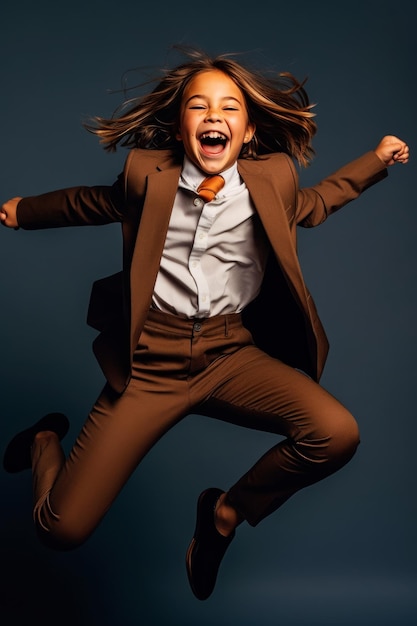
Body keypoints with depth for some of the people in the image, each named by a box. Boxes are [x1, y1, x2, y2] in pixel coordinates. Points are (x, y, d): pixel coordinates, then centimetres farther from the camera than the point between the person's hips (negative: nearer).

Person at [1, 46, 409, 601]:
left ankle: (228, 512, 7)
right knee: (62, 528, -9)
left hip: (233, 352, 2)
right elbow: (94, 202, 23)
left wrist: (377, 160, 23)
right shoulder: (146, 173, 1)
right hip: (151, 358, -1)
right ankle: (47, 441, 31)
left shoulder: (273, 178, 3)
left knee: (337, 434, -24)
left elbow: (312, 206, 28)